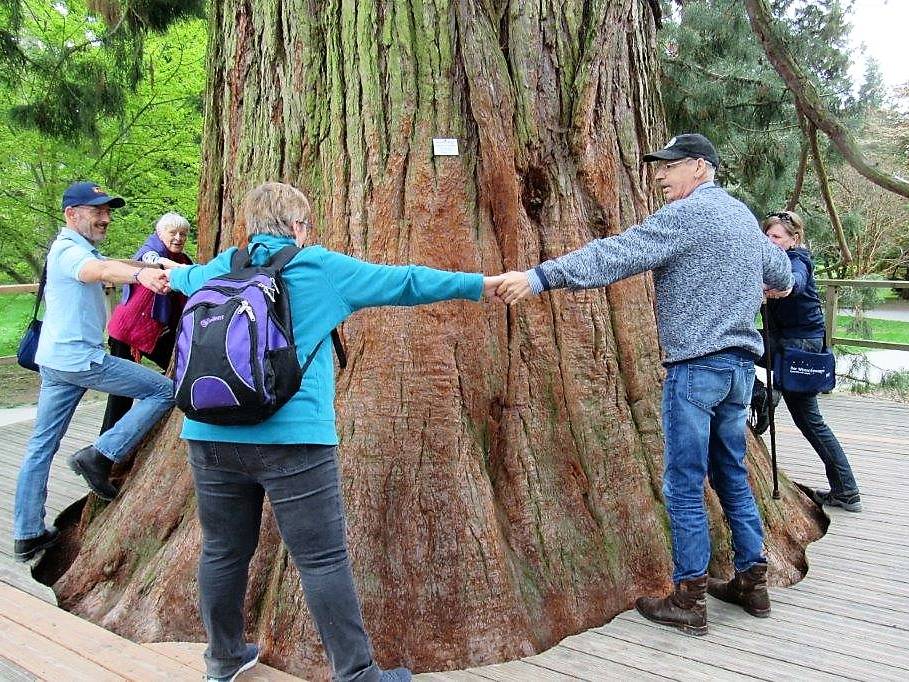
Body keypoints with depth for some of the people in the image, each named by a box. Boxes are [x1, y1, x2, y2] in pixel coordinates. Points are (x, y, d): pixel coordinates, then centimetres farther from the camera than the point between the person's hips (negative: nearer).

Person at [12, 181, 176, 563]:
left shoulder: (79, 248, 21)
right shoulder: (68, 249, -13)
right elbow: (97, 270, -35)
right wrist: (141, 274, -56)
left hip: (54, 361, 10)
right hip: (80, 359, -10)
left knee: (41, 447, 11)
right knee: (163, 391, -6)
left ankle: (27, 535, 19)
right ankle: (99, 457, -6)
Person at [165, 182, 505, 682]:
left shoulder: (221, 268, 14)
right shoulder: (321, 267, 1)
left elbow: (186, 277, 37)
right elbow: (404, 282, 4)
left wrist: (170, 271, 62)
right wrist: (483, 285, 13)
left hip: (212, 435, 6)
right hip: (292, 438, -5)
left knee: (224, 551, 16)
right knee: (323, 560, 1)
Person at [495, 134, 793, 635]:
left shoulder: (688, 213, -11)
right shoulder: (743, 215, 16)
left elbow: (616, 255, -23)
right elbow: (780, 270, 32)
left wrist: (540, 277, -27)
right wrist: (766, 285, 56)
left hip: (697, 365, -9)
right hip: (741, 365, 9)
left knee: (684, 485, -2)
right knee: (731, 474, 18)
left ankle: (689, 601, 5)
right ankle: (755, 578, 26)